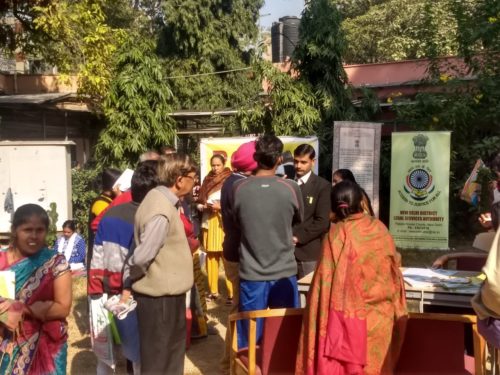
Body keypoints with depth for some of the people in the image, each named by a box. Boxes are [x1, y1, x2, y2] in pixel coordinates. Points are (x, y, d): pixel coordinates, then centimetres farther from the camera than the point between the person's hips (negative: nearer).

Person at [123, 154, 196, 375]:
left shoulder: (160, 197, 5)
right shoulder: (161, 212, -27)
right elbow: (141, 256, -25)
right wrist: (126, 281, -10)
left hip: (166, 291, 9)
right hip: (160, 294, -9)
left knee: (173, 347, 26)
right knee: (157, 357, 8)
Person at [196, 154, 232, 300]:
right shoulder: (207, 181, 14)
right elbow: (198, 203, 16)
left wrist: (221, 206, -17)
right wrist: (204, 206, -4)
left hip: (225, 223, -6)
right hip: (209, 223, 6)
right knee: (211, 257, 9)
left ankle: (231, 292, -3)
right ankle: (213, 290, 18)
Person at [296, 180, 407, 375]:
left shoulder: (337, 234, -12)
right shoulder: (380, 229, 0)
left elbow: (326, 280, -12)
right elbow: (393, 274, 10)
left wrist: (322, 320, -2)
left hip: (348, 318, -4)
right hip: (380, 317, 4)